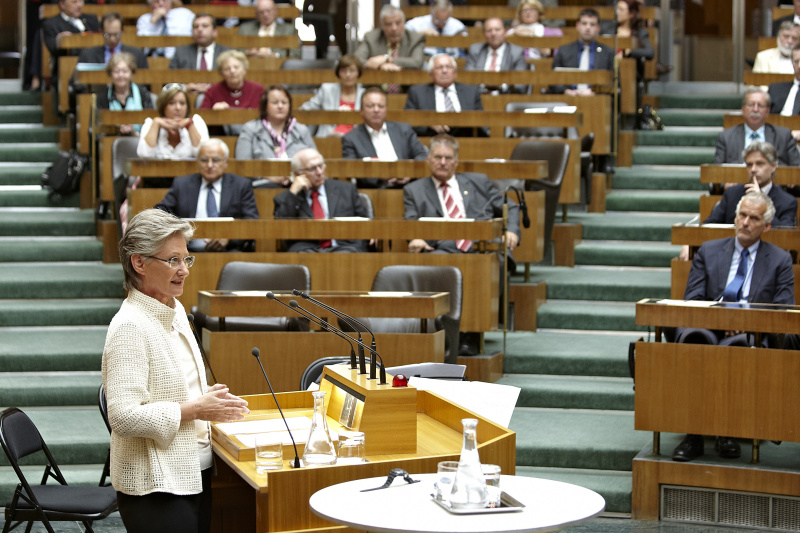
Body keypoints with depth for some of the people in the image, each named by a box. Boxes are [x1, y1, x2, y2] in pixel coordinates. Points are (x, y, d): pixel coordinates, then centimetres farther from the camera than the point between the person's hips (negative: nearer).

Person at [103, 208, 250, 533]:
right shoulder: (130, 327, -17)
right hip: (156, 486, -9)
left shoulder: (175, 311, 11)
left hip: (195, 475, 9)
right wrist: (195, 409, -18)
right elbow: (124, 417, -24)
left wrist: (210, 400, 5)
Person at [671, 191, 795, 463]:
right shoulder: (708, 251, 19)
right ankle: (693, 433, -36)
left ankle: (727, 434, -28)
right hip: (710, 329, 1)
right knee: (692, 338, -37)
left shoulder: (780, 260, 15)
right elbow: (691, 300, 10)